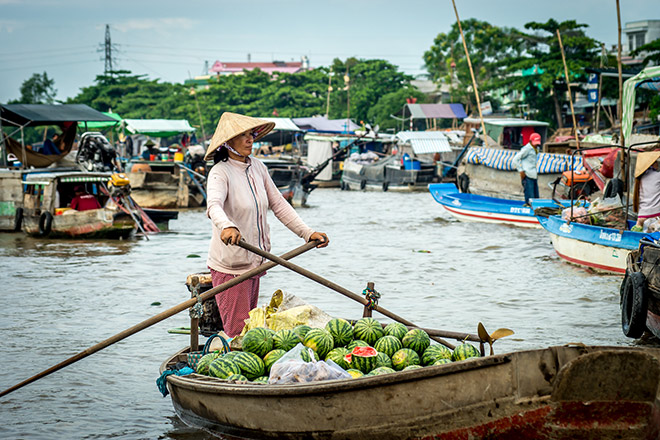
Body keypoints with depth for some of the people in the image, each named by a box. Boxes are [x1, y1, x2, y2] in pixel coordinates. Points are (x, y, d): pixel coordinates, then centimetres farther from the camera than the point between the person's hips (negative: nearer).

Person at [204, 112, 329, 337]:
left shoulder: (257, 167, 8)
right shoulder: (220, 173, -14)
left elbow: (278, 204, 13)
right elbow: (214, 205, -34)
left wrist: (308, 232, 7)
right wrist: (226, 227, -55)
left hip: (254, 262, 7)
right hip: (230, 266, -7)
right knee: (237, 331, -8)